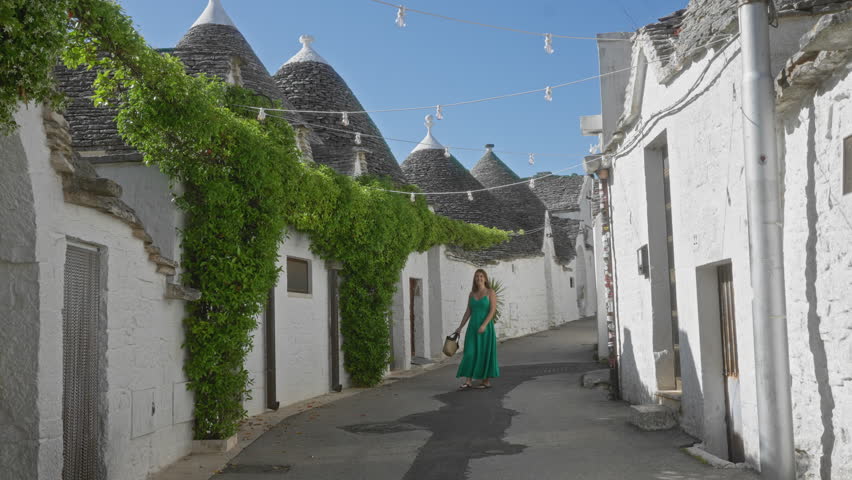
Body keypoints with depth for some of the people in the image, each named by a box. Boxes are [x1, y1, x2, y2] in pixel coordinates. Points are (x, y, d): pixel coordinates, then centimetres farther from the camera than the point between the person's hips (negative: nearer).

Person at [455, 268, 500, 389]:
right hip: (473, 327, 4)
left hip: (486, 327, -4)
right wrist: (460, 327, 8)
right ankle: (468, 381, -3)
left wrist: (484, 325, -22)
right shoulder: (472, 294, 11)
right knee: (470, 353, -3)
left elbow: (492, 311, -12)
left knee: (485, 353, 0)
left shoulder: (490, 293, -4)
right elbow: (468, 312, 12)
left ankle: (487, 381, 10)